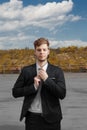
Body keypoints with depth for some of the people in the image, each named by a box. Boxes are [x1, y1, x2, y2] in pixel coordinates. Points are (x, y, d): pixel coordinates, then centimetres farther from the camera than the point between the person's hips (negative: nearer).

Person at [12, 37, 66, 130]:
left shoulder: (57, 71, 0)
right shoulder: (26, 70, 2)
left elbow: (62, 94, -8)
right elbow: (15, 92, 0)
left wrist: (47, 79, -16)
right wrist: (33, 86, -12)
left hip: (51, 118, 0)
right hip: (32, 118, 0)